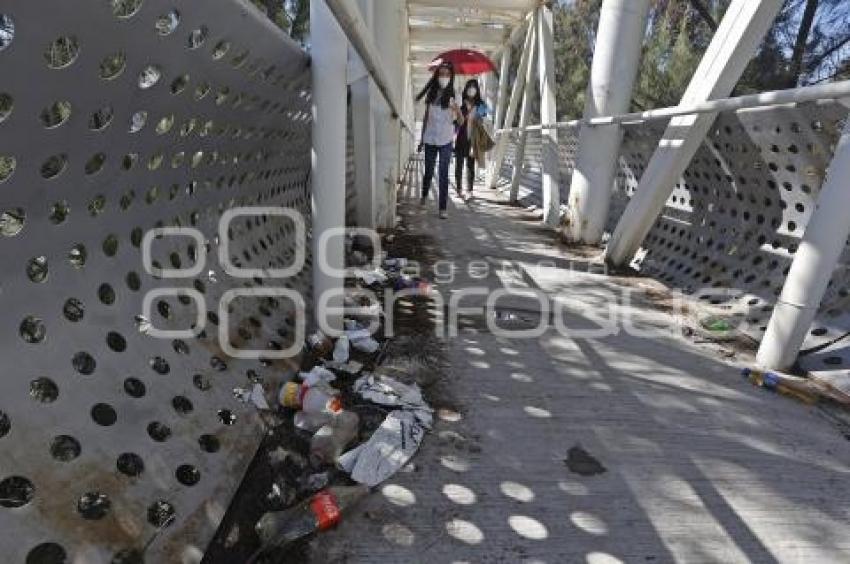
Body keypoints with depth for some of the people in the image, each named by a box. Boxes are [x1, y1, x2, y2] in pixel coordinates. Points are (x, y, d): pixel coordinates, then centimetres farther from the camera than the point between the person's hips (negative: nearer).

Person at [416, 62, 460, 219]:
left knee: (443, 175, -5)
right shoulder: (431, 94, 4)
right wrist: (422, 139, 13)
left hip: (445, 141, -2)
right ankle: (424, 195, 41)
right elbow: (426, 118, 11)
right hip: (430, 140, 2)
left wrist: (457, 111, -17)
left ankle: (443, 208, -2)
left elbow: (460, 121, -1)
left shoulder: (452, 96, -3)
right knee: (428, 171, 14)